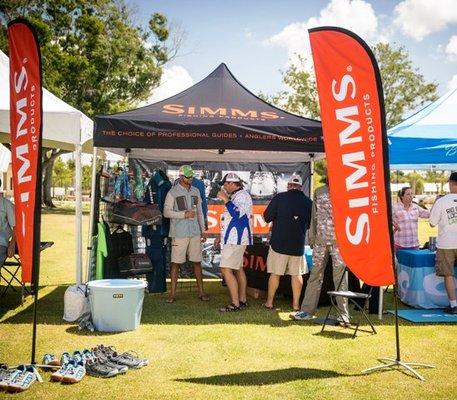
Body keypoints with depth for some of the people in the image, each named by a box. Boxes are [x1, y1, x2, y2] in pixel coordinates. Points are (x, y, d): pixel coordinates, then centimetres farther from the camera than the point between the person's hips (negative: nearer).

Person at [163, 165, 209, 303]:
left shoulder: (195, 191, 14)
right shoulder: (173, 192, -1)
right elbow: (166, 212, -8)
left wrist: (202, 230, 16)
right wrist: (184, 214, -16)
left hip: (194, 232, 4)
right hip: (179, 233, -4)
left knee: (197, 262, 7)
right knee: (175, 263, -2)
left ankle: (201, 292, 15)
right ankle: (172, 293, 6)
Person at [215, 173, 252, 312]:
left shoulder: (242, 195, -13)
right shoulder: (235, 196, 18)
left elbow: (237, 214, -28)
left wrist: (225, 200, -19)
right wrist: (221, 237, 25)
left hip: (236, 240, -11)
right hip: (233, 239, 11)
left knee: (226, 269, -14)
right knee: (238, 269, 13)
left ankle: (235, 303, -11)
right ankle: (242, 300, 20)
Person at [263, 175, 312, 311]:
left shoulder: (279, 198, -6)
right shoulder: (308, 201, 2)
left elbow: (267, 217, -4)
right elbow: (310, 224, 13)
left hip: (279, 243, -2)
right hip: (298, 244, 2)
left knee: (275, 273, 6)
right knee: (297, 274, 9)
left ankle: (269, 302, 13)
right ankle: (296, 304, 13)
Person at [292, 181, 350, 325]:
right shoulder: (318, 192, 10)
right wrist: (312, 237, 9)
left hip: (338, 241, -4)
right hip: (320, 240, 4)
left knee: (340, 276, -3)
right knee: (315, 275, 9)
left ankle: (343, 314, 4)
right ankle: (307, 310, 16)